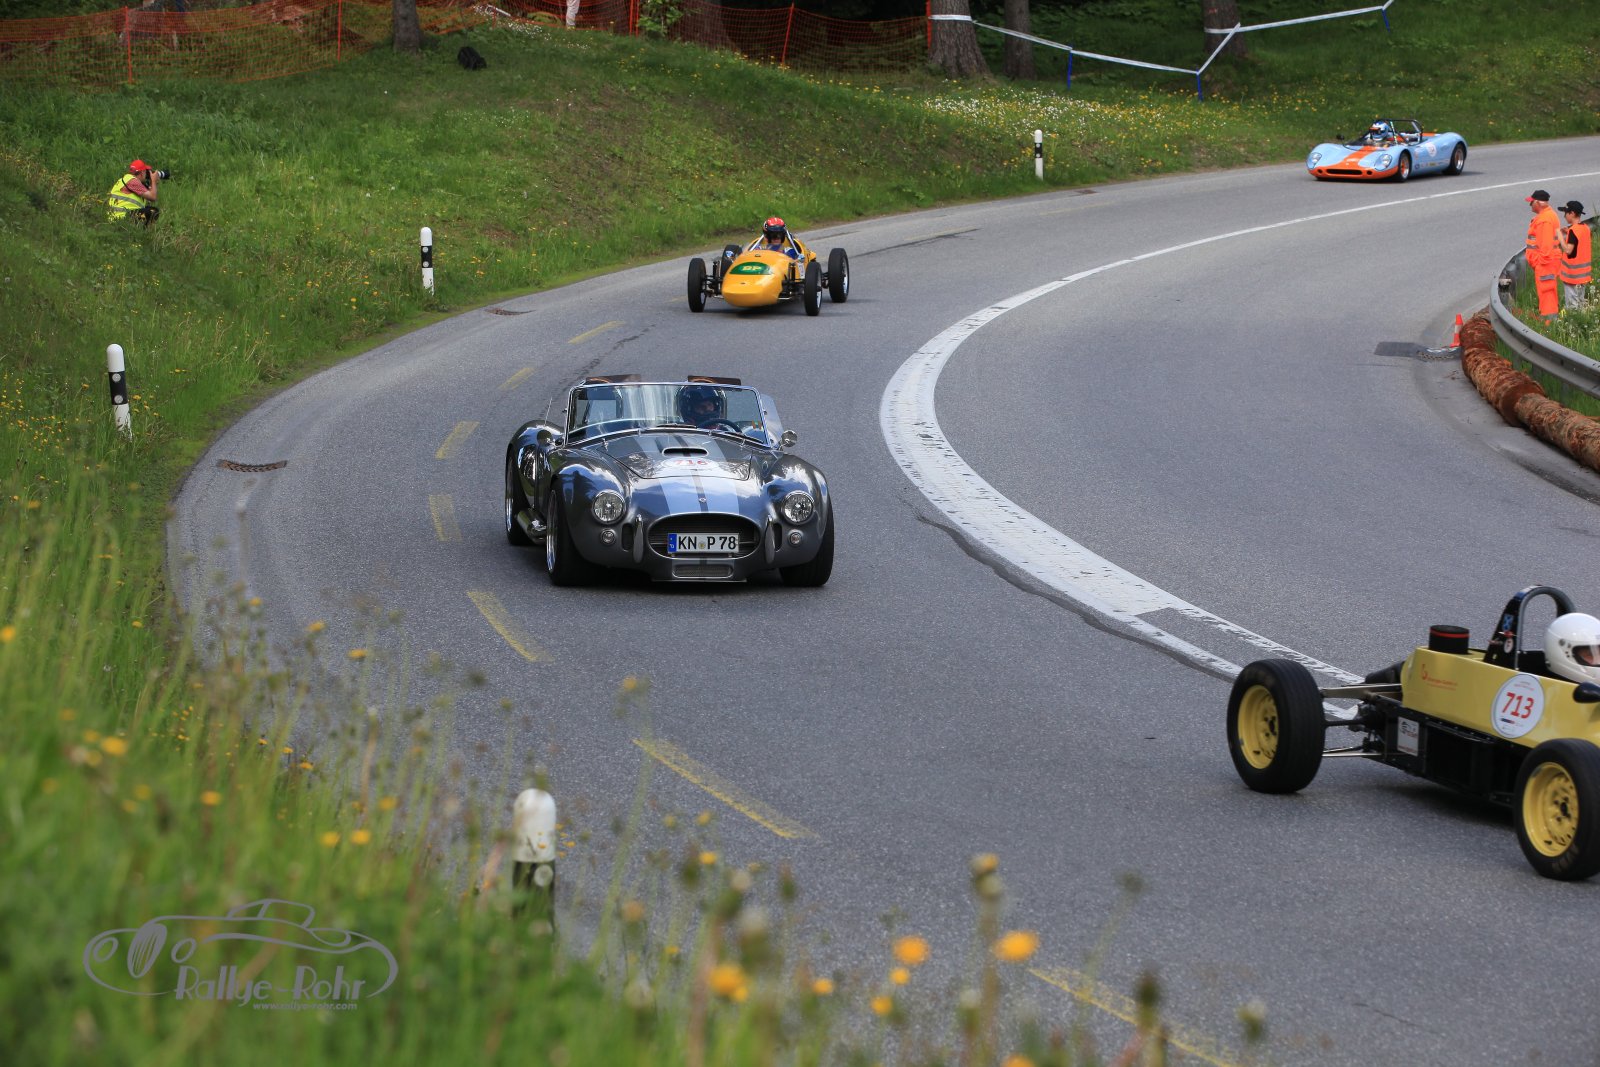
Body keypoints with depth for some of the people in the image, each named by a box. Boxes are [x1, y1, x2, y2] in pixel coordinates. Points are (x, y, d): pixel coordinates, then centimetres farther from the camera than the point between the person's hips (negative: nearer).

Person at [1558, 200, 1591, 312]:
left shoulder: (1573, 230, -19)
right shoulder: (1586, 228, 7)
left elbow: (1568, 250, -24)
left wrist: (1560, 235, -16)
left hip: (1572, 273, -8)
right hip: (1583, 274, 8)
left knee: (1571, 305, -2)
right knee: (1581, 301, 14)